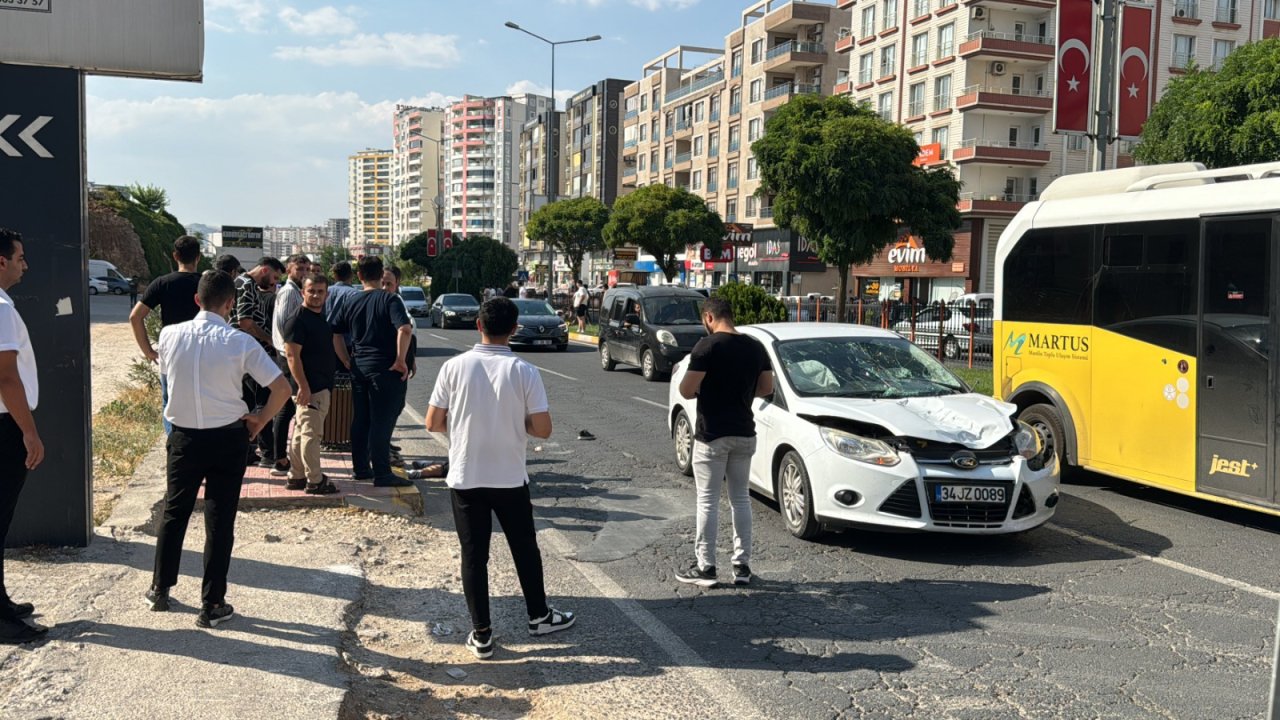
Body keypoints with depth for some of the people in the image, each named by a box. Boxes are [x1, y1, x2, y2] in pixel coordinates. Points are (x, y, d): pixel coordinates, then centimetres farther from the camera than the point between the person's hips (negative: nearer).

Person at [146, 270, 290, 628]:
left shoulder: (170, 335, -6)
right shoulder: (240, 342, -14)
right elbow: (281, 388, -14)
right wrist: (259, 421, 0)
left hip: (184, 437, 2)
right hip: (227, 439, -2)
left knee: (174, 512, 20)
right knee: (220, 520, 6)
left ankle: (160, 589, 32)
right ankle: (212, 605, 11)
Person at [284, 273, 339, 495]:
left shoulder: (321, 318, 15)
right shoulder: (298, 321, -14)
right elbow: (292, 355, -19)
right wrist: (303, 387, -23)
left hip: (322, 385, 9)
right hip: (310, 388, -9)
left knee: (300, 433, 15)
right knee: (311, 434, -4)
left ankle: (296, 477, 23)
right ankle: (315, 481, 2)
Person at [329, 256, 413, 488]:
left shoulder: (350, 303, 7)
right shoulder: (389, 300, -10)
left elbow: (334, 333, 9)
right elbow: (405, 329, -24)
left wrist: (346, 361, 13)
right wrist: (400, 360, -16)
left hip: (359, 367, 6)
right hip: (385, 369, -6)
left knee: (360, 419, 14)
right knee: (382, 421, -1)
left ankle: (360, 468, 23)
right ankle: (382, 474, 2)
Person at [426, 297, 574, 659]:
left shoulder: (454, 367, -9)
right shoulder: (524, 372, -11)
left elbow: (433, 423, -5)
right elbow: (542, 429, -11)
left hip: (465, 478, 0)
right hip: (510, 480, 0)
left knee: (473, 555, 9)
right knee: (525, 549, 18)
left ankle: (481, 635, 14)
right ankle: (539, 616, 33)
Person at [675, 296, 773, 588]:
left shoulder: (707, 346, -15)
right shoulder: (755, 347, 4)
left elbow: (686, 391, -17)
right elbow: (766, 388, 11)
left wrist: (704, 388, 4)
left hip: (711, 435, -6)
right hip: (744, 433, 6)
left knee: (708, 501, 3)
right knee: (741, 498, 14)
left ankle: (705, 567, 8)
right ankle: (742, 566, 17)